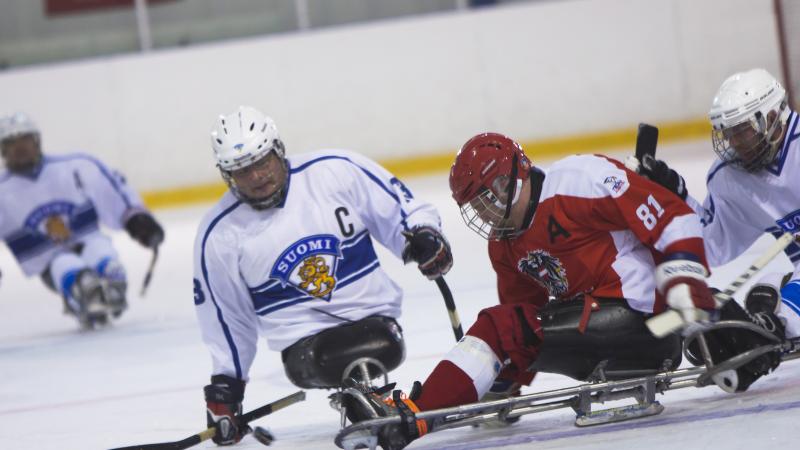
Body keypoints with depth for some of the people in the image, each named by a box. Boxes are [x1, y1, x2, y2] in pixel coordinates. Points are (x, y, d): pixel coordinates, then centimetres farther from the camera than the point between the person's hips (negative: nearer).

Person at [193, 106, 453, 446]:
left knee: (382, 348, -35)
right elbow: (224, 315, 13)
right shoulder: (220, 235, 2)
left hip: (372, 313, 0)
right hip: (303, 338, 0)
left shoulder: (334, 171, -3)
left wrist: (422, 233, -13)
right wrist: (225, 385, 13)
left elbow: (398, 206, 7)